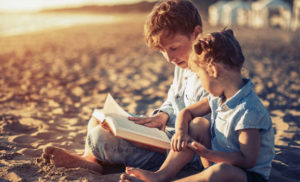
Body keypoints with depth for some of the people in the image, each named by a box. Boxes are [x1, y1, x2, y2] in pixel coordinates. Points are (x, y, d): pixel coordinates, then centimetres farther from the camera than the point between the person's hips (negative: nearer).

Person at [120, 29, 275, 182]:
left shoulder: (248, 111, -27)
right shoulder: (218, 97, 2)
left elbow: (248, 160, -28)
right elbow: (187, 112, 11)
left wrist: (206, 153, -31)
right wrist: (180, 131, -10)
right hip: (220, 161, 8)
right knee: (198, 124, -4)